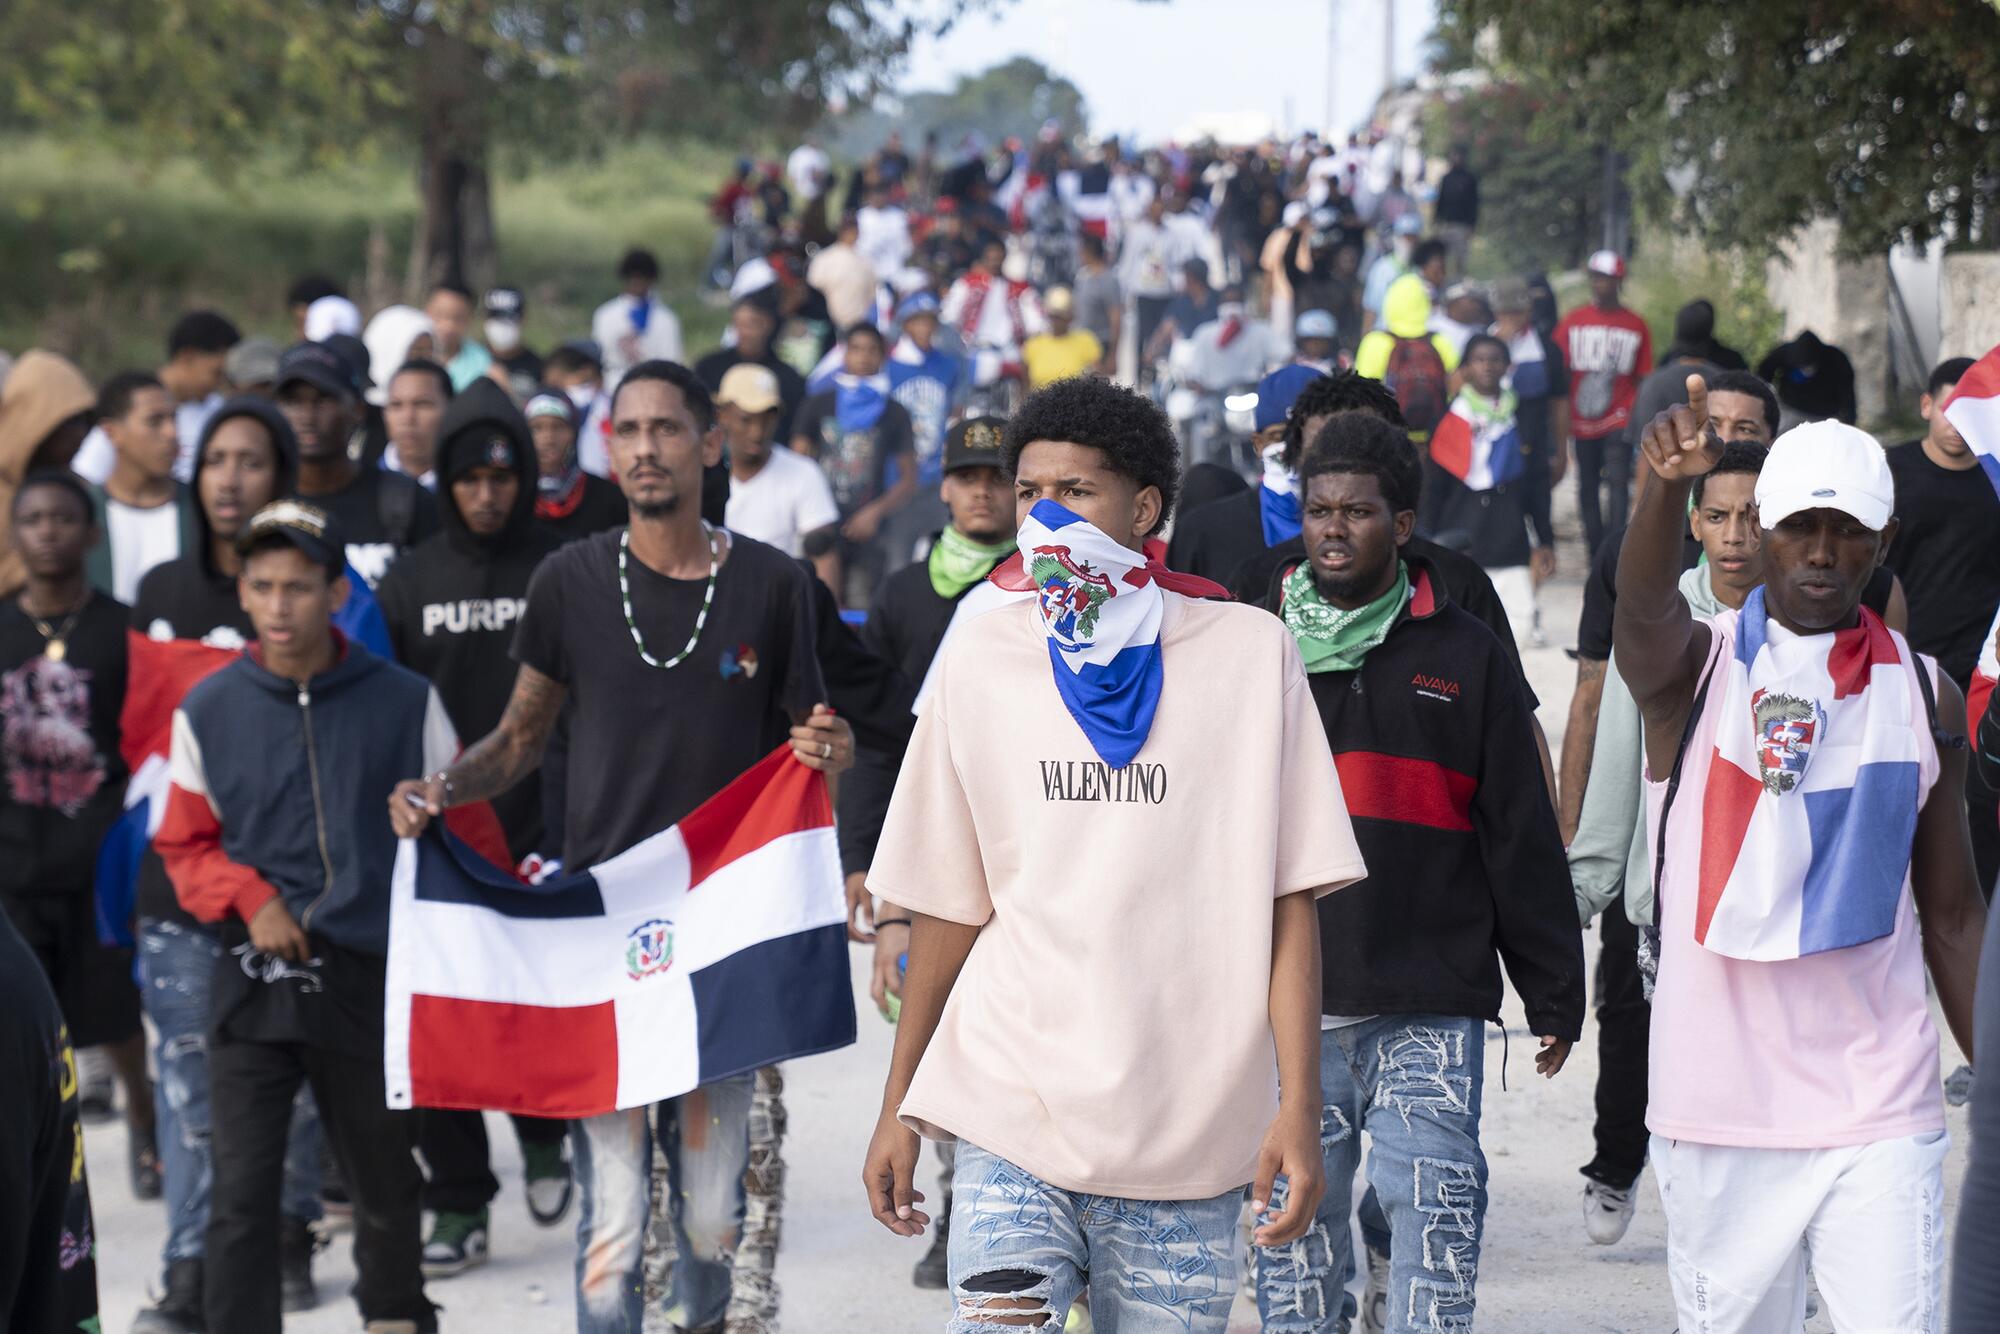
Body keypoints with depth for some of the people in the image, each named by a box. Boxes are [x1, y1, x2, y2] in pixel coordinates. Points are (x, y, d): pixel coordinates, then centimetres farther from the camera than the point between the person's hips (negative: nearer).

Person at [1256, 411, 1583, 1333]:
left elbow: (1523, 841, 9)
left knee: (1436, 1220, -8)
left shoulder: (1465, 659, 8)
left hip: (1430, 1008, -1)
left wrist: (1553, 996, 7)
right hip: (1285, 1010, 1)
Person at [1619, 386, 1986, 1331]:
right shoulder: (1699, 667, 0)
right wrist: (1666, 486, -46)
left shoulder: (1925, 695, 8)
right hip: (1718, 1110, -1)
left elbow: (1952, 914, 13)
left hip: (1880, 1111, 1)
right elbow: (1645, 606, -25)